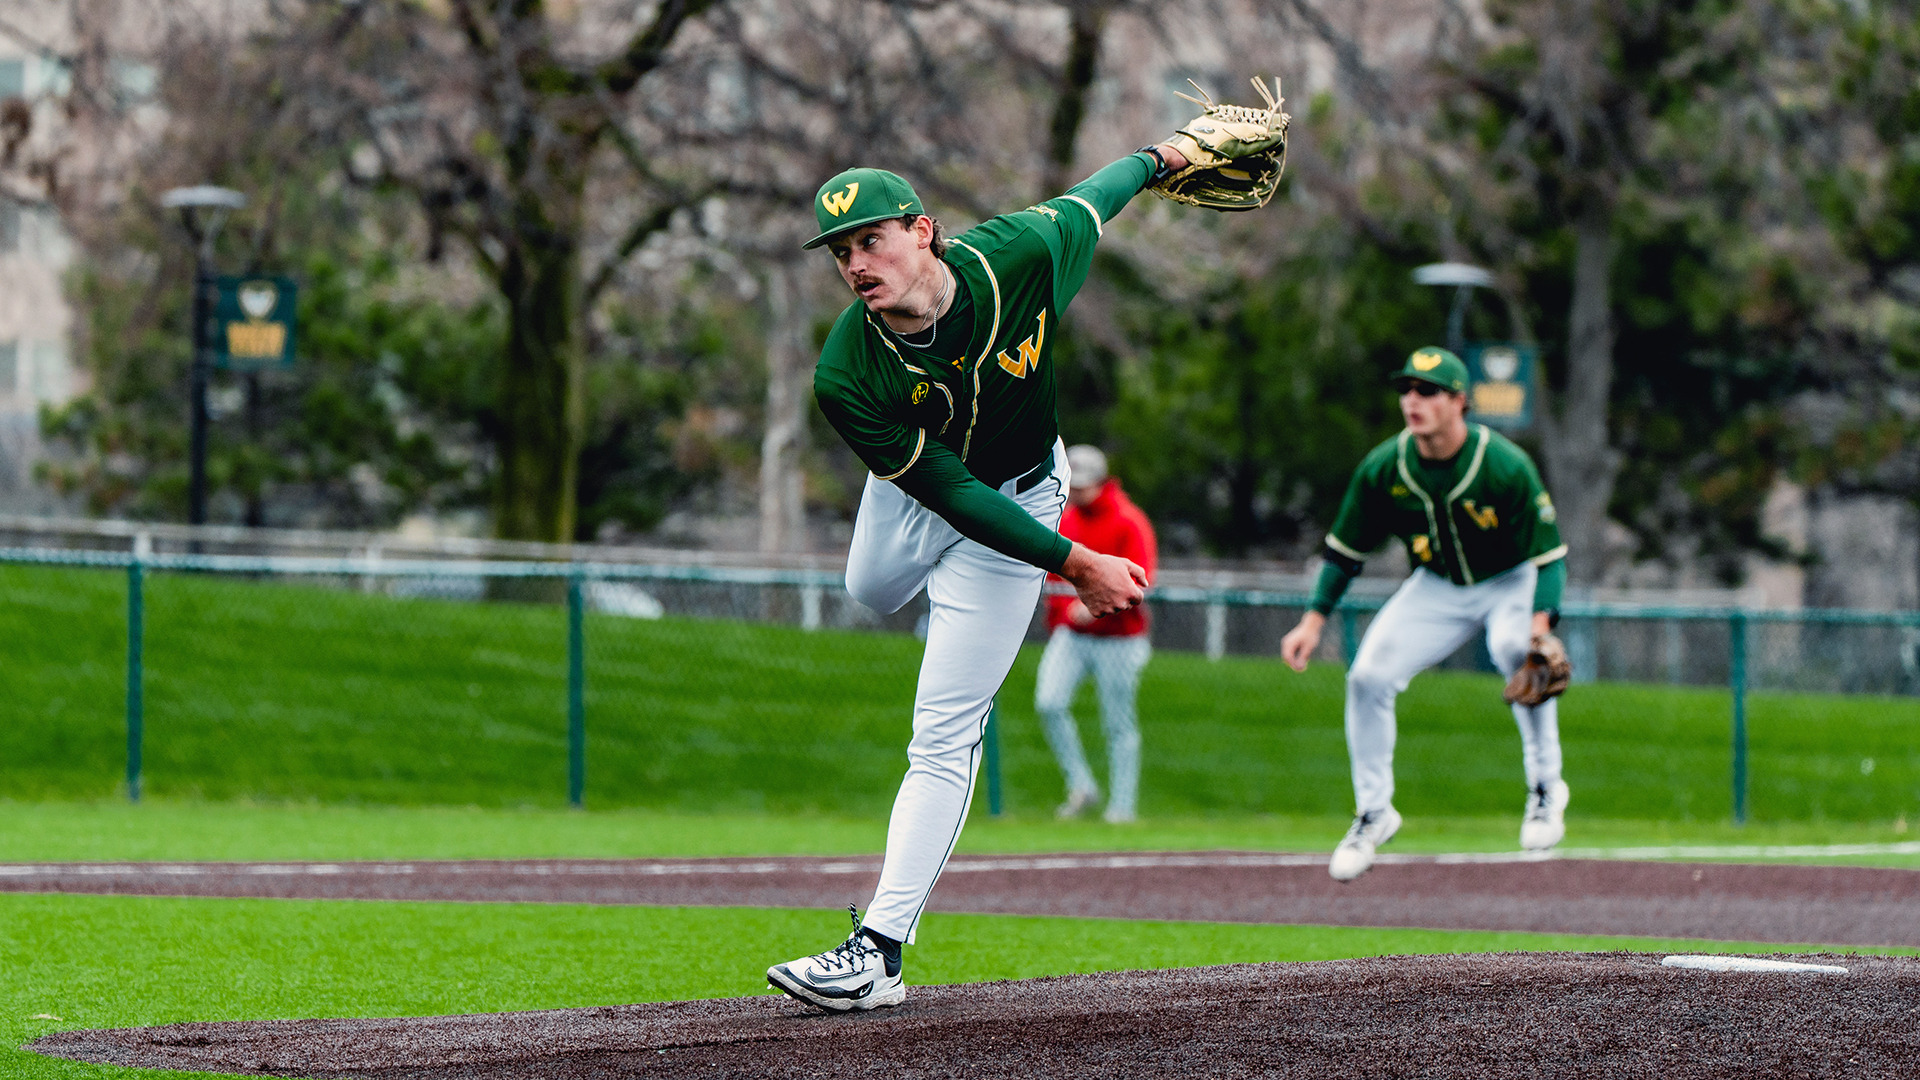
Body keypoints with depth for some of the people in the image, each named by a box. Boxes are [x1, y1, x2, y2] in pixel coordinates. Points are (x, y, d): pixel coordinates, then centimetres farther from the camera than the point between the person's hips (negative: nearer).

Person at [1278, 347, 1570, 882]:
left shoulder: (1506, 466, -27)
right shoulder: (1382, 470, -16)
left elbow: (1548, 555, -23)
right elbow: (1345, 550, -1)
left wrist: (1541, 622, -39)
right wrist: (1314, 621, -6)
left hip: (1511, 582, -4)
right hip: (1436, 588, 4)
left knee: (1517, 650, -36)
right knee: (1367, 676, -11)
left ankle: (1545, 787, -18)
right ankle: (1373, 813, 8)